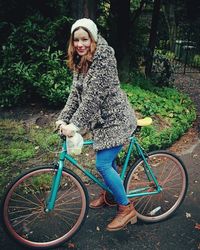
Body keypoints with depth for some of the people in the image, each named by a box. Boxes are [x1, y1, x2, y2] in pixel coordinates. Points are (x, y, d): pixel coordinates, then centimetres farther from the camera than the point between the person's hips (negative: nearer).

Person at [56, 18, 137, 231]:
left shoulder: (103, 57, -19)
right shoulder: (80, 61, 8)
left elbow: (94, 95, -26)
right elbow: (75, 93, 5)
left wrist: (75, 124, -27)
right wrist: (63, 118, -5)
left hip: (114, 118, -8)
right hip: (101, 118, 8)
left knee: (102, 164, -9)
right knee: (107, 160, 19)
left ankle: (126, 209, 7)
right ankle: (110, 193, 42)